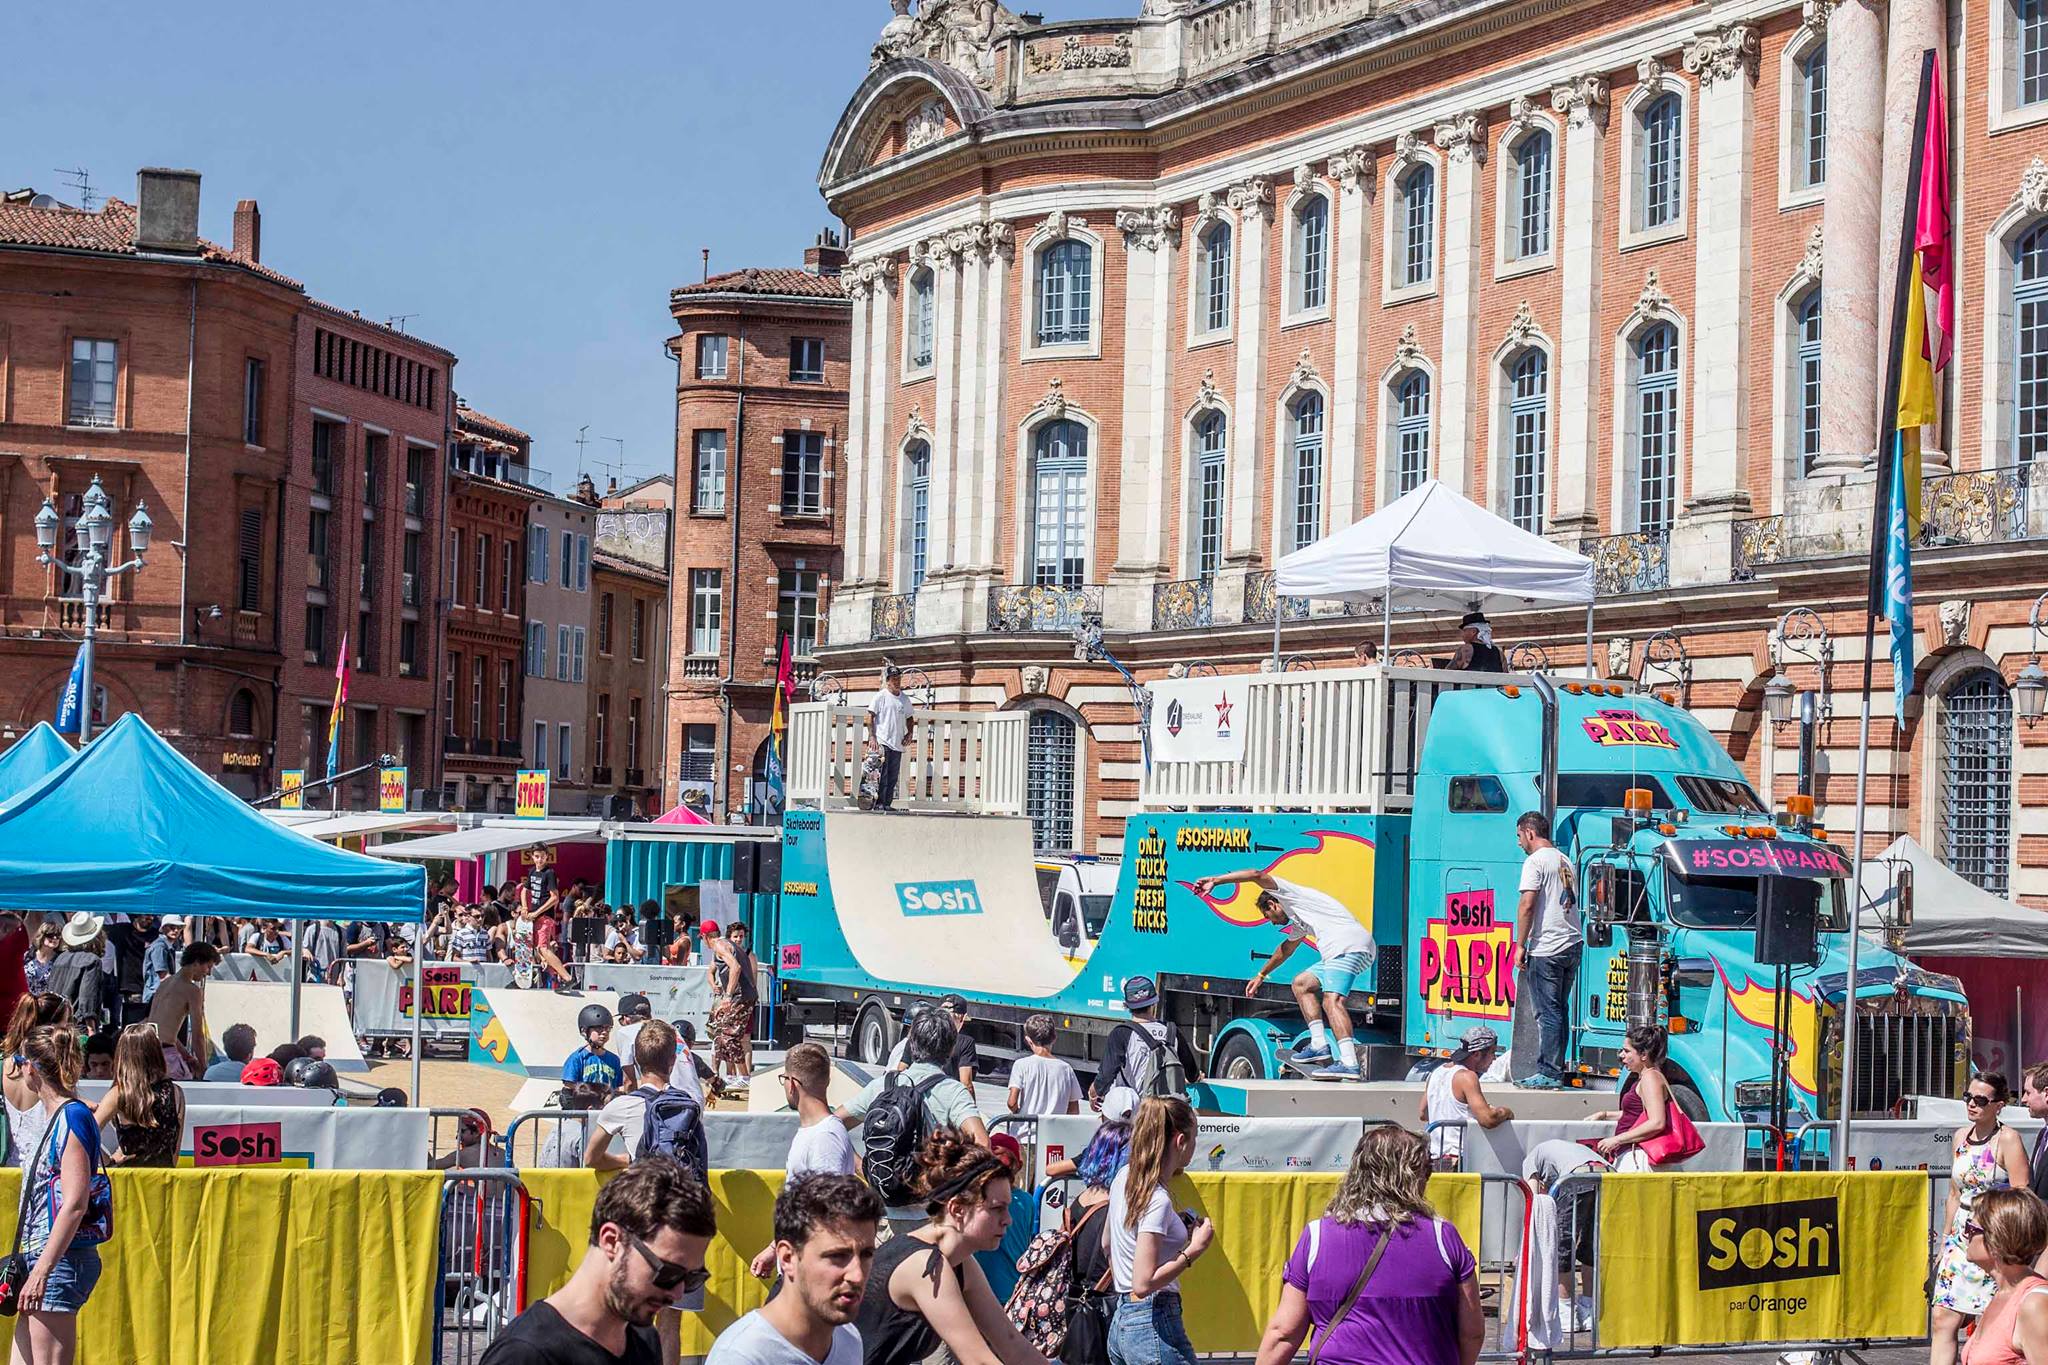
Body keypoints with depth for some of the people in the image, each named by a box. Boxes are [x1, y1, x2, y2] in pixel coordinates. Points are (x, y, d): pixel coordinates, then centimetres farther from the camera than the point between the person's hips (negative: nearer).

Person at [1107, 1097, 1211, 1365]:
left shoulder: (1124, 1178, 8)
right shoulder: (1157, 1200, -18)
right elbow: (1144, 1283, -21)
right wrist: (1195, 1249, -15)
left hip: (1121, 1322, 9)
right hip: (1153, 1324, -9)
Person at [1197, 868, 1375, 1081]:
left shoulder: (1288, 893, 10)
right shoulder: (1299, 922, 36)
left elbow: (1256, 875, -1)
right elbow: (1286, 949, 50)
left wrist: (1215, 881, 1)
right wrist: (1261, 975, 61)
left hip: (1349, 945, -10)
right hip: (1338, 953, 10)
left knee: (1332, 1000, -23)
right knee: (1301, 983, 20)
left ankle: (1349, 1063, -37)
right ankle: (1319, 1045, 9)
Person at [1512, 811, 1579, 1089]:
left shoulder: (1535, 861, -8)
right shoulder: (1565, 862, 18)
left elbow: (1528, 905, -15)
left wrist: (1520, 946, -11)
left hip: (1546, 949, -8)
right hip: (1572, 945, 8)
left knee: (1548, 1013, -5)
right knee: (1558, 1011, 13)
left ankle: (1549, 1073, -5)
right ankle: (1554, 1070, 16)